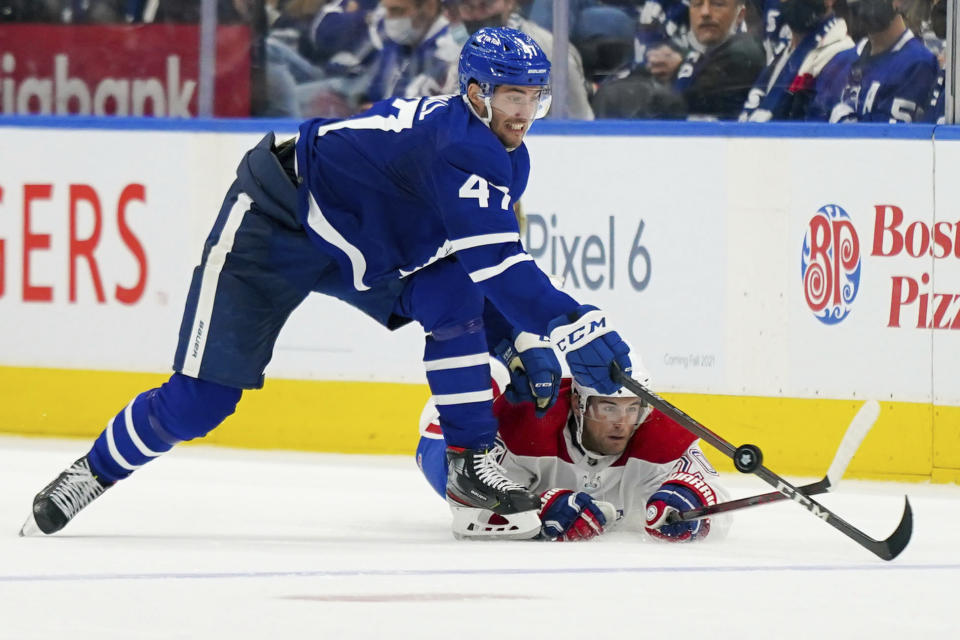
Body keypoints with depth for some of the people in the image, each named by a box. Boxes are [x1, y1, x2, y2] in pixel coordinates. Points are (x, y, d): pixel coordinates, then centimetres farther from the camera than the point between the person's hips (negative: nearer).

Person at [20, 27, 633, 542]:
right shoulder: (460, 143, -31)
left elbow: (490, 266, 15)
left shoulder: (508, 160, 0)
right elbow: (493, 261, -40)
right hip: (273, 220, -8)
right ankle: (93, 472, 15)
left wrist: (519, 341, 6)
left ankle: (472, 470, -12)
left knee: (455, 299, -16)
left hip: (366, 251, 8)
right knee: (201, 399, -8)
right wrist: (571, 324, -43)